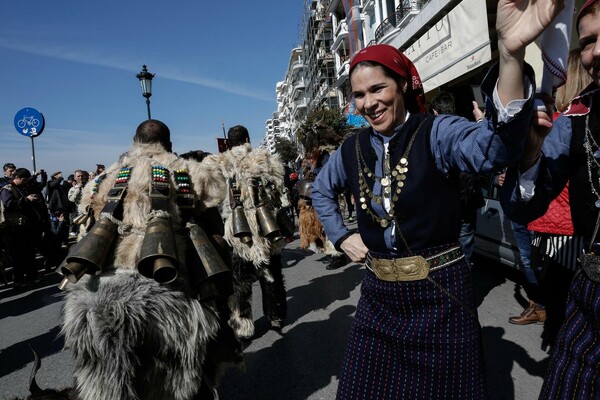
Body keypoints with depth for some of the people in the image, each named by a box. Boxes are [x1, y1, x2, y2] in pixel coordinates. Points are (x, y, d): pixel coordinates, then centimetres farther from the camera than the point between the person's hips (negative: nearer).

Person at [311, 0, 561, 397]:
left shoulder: (437, 132, -11)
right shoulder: (353, 148, 3)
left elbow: (494, 148, -34)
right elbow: (321, 190, 21)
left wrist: (511, 54, -48)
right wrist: (342, 236, 9)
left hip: (439, 293, -4)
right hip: (379, 293, 5)